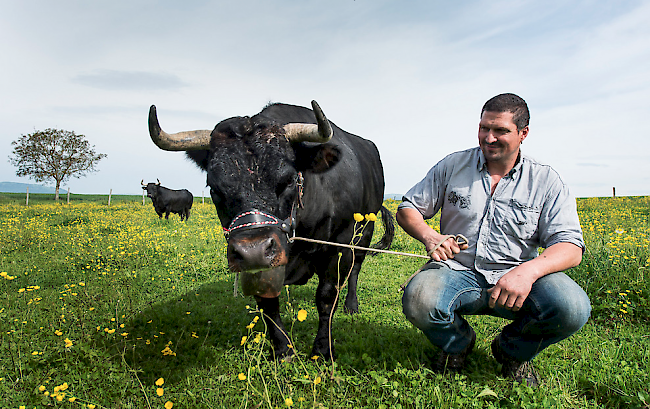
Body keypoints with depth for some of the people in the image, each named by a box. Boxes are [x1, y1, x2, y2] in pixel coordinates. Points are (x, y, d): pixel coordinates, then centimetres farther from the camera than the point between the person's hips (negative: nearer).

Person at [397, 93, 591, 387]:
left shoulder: (545, 181, 2)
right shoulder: (453, 166, 4)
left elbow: (571, 247, -6)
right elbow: (407, 209, 8)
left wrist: (529, 270, -28)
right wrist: (429, 236, -15)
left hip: (515, 278, 1)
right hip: (457, 272, 0)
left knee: (572, 307, -30)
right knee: (418, 300, -34)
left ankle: (513, 350, 6)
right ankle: (458, 342, 6)